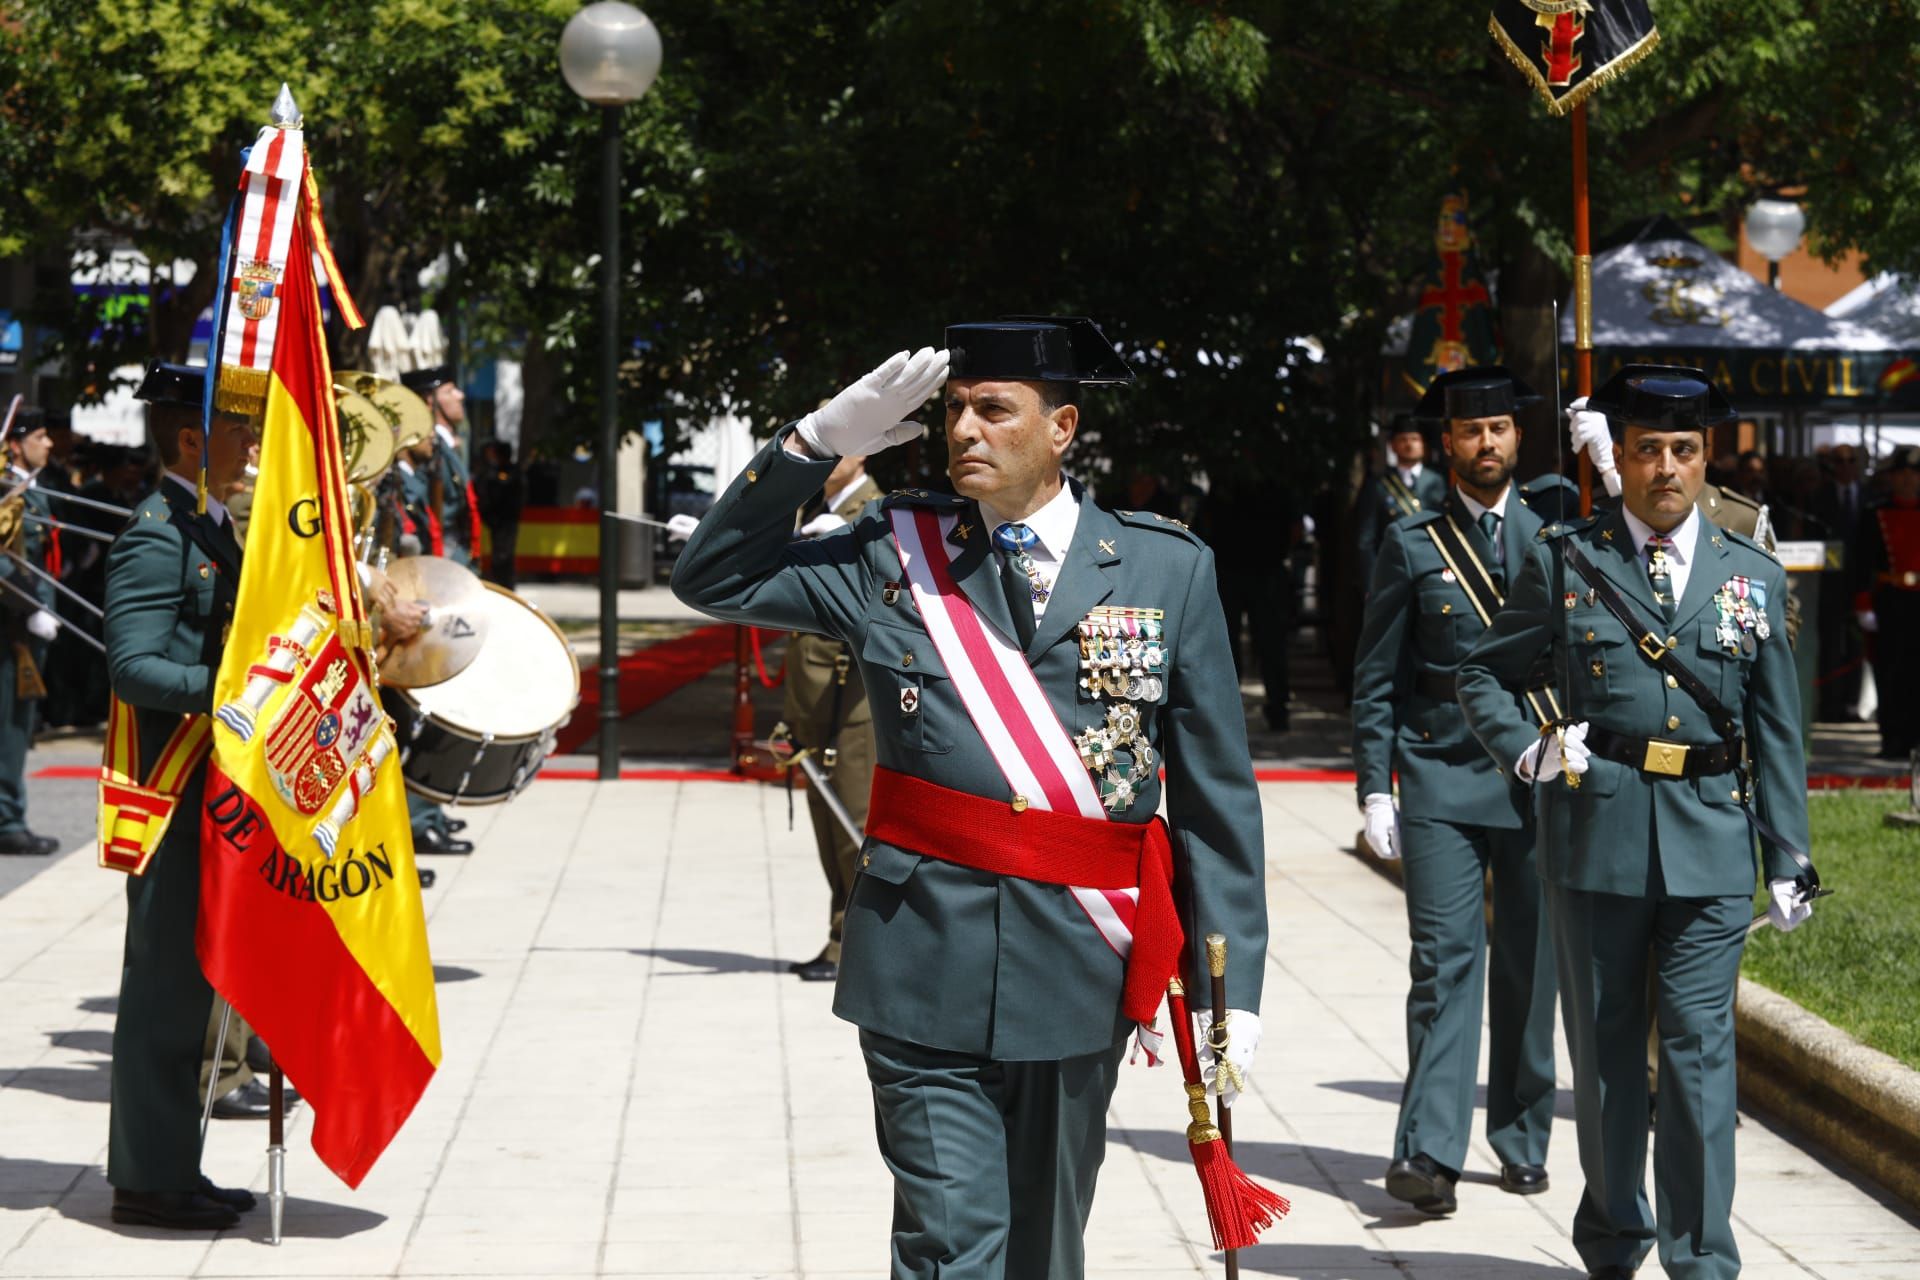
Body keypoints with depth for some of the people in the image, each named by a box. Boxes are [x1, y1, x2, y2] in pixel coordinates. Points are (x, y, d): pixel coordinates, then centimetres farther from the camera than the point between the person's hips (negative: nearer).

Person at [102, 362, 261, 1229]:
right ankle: (148, 1177, 4)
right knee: (166, 983, -3)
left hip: (216, 791, 10)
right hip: (174, 792, -10)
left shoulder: (213, 528, 15)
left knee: (188, 983, 14)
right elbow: (132, 667, -23)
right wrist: (225, 689, -31)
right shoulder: (154, 538, -15)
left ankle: (168, 1167, 22)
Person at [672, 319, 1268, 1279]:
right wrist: (816, 442, -2)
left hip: (1077, 974, 1)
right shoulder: (891, 556, 6)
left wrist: (1230, 984, 1)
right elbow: (712, 579, 9)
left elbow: (1217, 794, 4)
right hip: (926, 970, -1)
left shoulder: (1166, 569, 3)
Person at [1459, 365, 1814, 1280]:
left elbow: (1778, 730, 10)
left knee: (1701, 1049, -4)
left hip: (1710, 837, 0)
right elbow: (1483, 675, 12)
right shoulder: (1563, 561, 4)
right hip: (1596, 829, 0)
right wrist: (1526, 753, -5)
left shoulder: (1753, 576, 9)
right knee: (1605, 1043, 10)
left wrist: (1789, 857, 7)